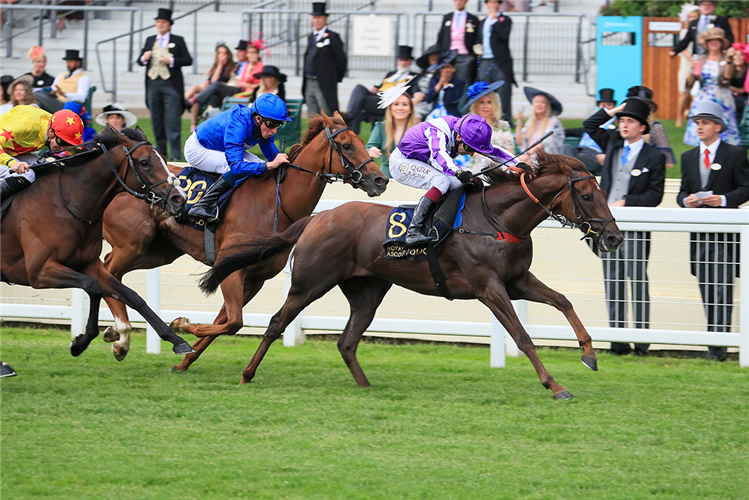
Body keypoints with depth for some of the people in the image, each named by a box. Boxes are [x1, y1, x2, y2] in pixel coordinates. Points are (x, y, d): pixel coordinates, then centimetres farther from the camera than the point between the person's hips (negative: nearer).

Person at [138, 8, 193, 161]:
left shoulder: (178, 41, 5)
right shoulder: (150, 40, 16)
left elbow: (188, 60, 0)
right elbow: (140, 60, 17)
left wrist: (171, 61, -13)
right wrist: (144, 58, -7)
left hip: (171, 85, -4)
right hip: (153, 84, 4)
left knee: (173, 120, -10)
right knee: (156, 120, 8)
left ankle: (175, 155, -11)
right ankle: (161, 151, 17)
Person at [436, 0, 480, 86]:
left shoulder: (473, 19, 7)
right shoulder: (446, 18, 15)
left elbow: (477, 40, 6)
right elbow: (440, 38, 17)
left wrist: (474, 55, -9)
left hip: (465, 58, -2)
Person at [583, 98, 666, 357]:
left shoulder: (654, 156, 0)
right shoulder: (613, 143, 13)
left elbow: (655, 194, -4)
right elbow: (589, 126, 21)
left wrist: (626, 202, -13)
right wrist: (614, 111, 10)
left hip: (635, 228, -5)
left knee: (638, 282, -6)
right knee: (613, 284, 5)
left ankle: (642, 341, -5)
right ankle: (618, 340, 9)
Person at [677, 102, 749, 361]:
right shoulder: (688, 157, 15)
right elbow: (682, 192, 16)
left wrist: (724, 200, -18)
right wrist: (686, 200, -7)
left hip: (725, 234, -5)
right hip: (698, 234, 5)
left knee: (722, 290, -11)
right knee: (706, 291, 8)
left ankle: (717, 345, -15)